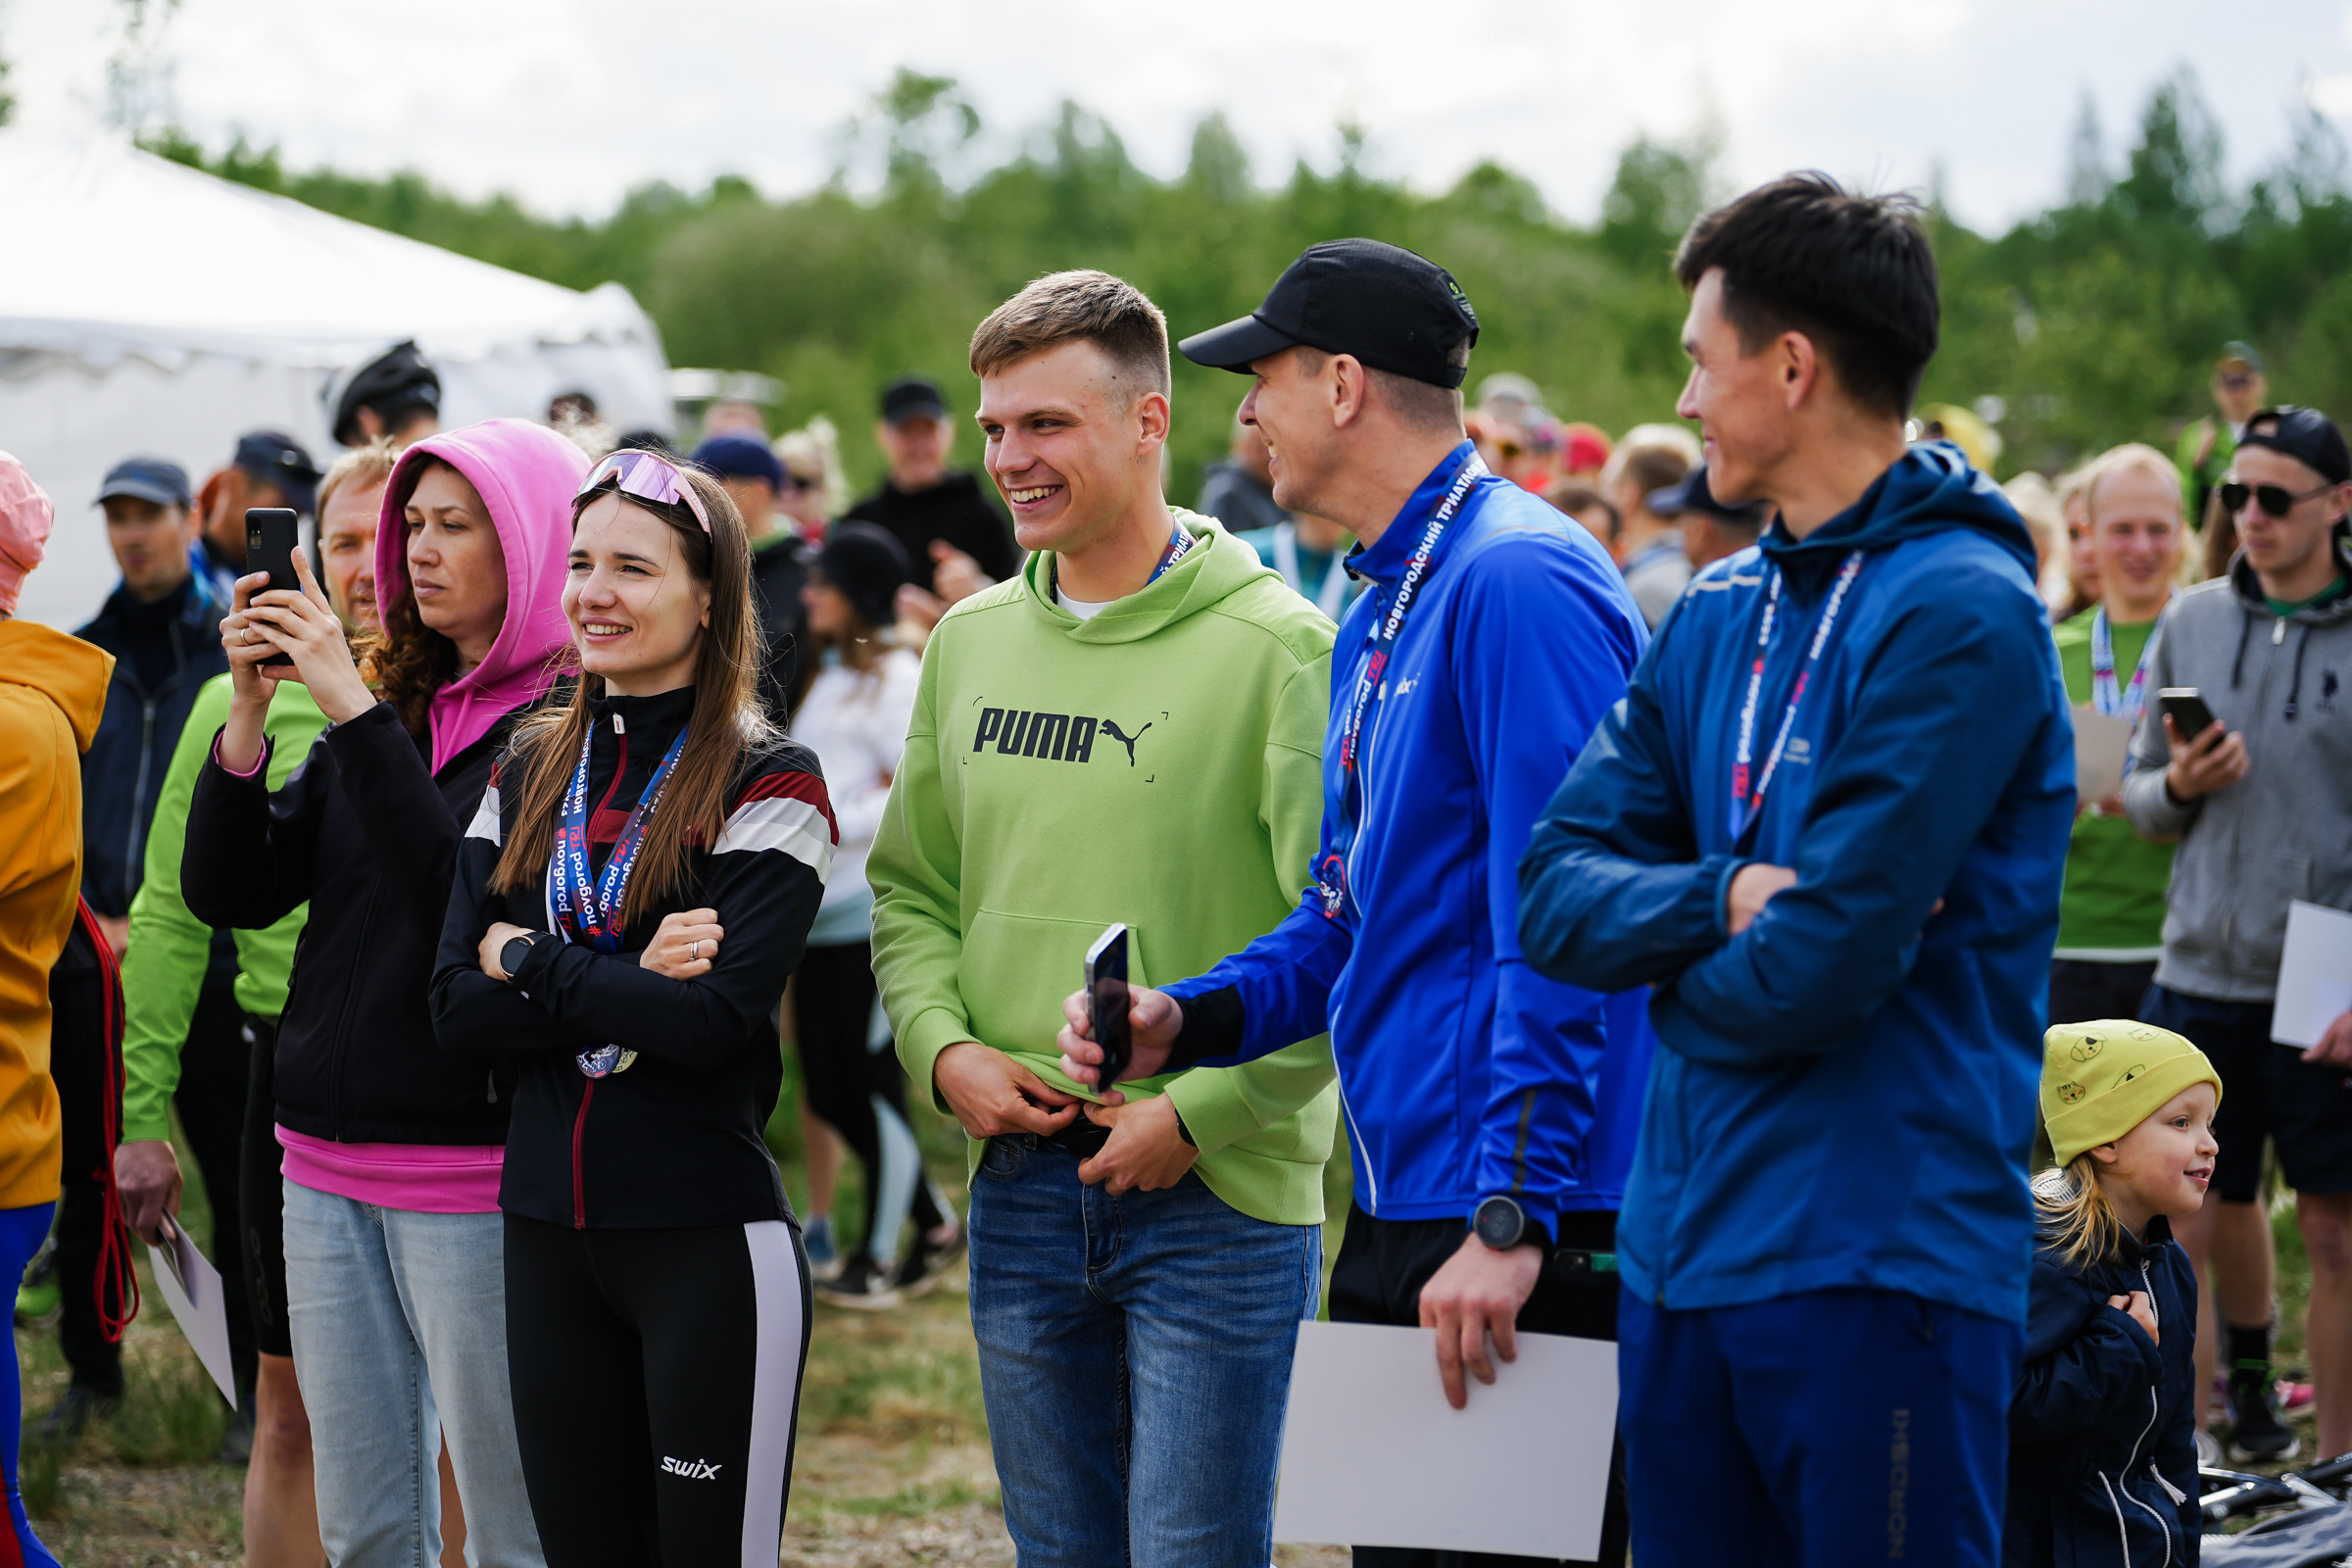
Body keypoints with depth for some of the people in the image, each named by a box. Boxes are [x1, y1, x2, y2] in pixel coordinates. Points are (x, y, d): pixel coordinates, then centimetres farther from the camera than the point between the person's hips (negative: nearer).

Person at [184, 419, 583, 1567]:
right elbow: (229, 892, 7)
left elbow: (460, 895, -23)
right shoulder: (397, 705, 12)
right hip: (328, 1166, 7)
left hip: (471, 1171, -7)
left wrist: (353, 708, -22)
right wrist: (250, 710, -6)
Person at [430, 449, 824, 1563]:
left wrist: (528, 962, -10)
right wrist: (625, 991, -12)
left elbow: (716, 1019, -19)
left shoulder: (767, 785, -7)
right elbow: (457, 1010, 1)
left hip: (708, 1237, -5)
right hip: (547, 1230, 5)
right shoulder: (527, 775, 10)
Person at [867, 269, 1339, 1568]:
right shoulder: (971, 643, 9)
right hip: (1020, 1189, 6)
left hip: (1218, 1194, -5)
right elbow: (911, 887, 16)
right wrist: (945, 1046, -1)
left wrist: (1197, 1110, -16)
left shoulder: (1275, 646, -10)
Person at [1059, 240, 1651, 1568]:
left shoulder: (1519, 583, -15)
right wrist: (1187, 1019, 6)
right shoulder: (1383, 612, 17)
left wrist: (1512, 1218, -24)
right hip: (1397, 1212, 10)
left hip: (1517, 1239, -10)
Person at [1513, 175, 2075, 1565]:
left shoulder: (1957, 616, -13)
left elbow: (1822, 969, -19)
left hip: (1880, 1269, -8)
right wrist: (1727, 900, -13)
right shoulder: (1721, 612, 13)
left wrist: (1681, 984, 1)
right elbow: (1556, 893, 6)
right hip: (1685, 1247, 8)